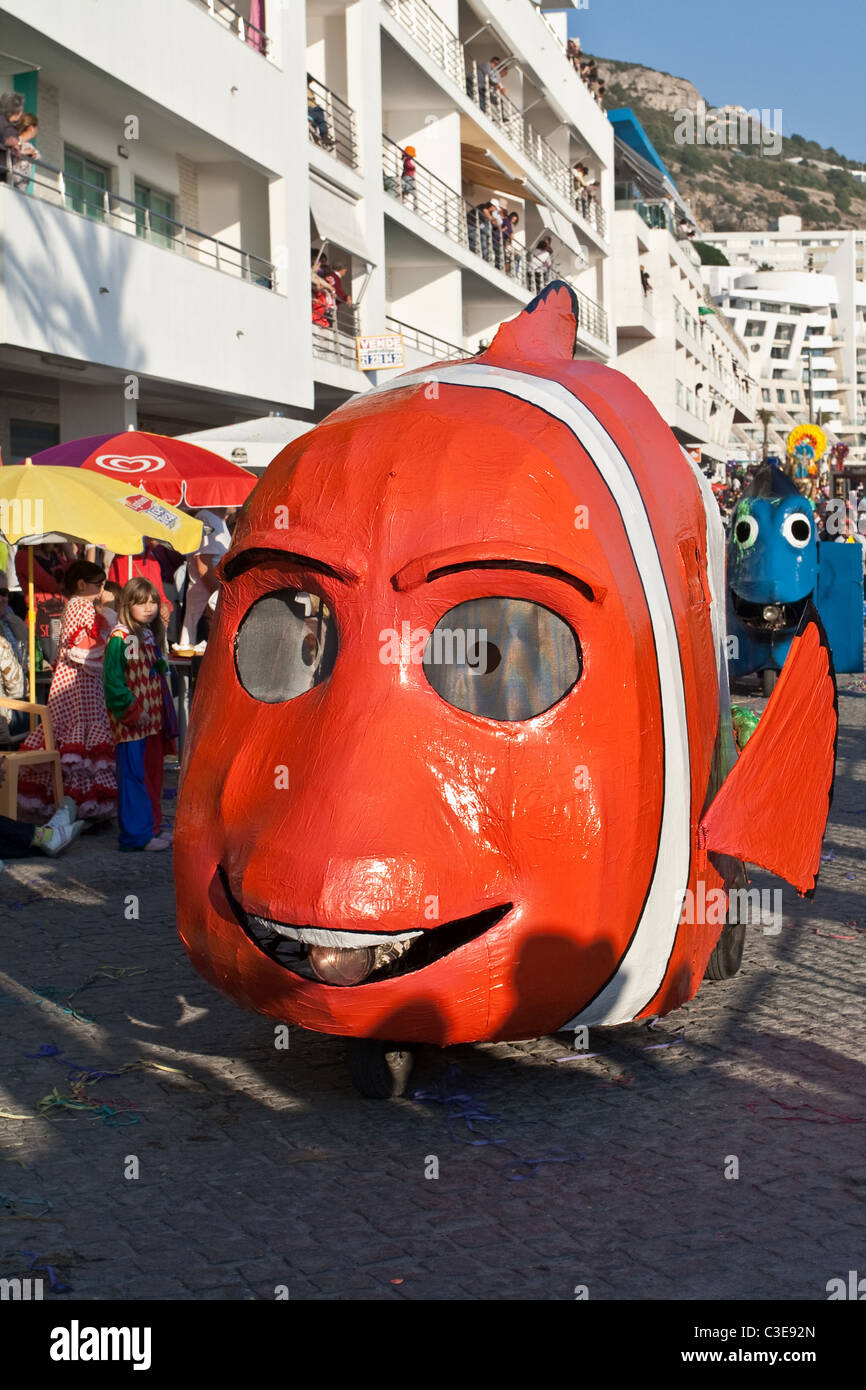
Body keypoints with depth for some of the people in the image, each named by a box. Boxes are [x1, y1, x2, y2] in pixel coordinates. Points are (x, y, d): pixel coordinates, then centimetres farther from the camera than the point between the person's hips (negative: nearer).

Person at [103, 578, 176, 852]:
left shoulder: (151, 637, 14)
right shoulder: (120, 639, -13)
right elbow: (113, 681, -18)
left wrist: (166, 715, 17)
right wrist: (132, 711, -20)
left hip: (153, 720, 9)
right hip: (131, 723, -9)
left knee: (153, 773, 14)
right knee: (134, 775, -4)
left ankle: (151, 826, 24)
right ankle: (136, 834, 1)